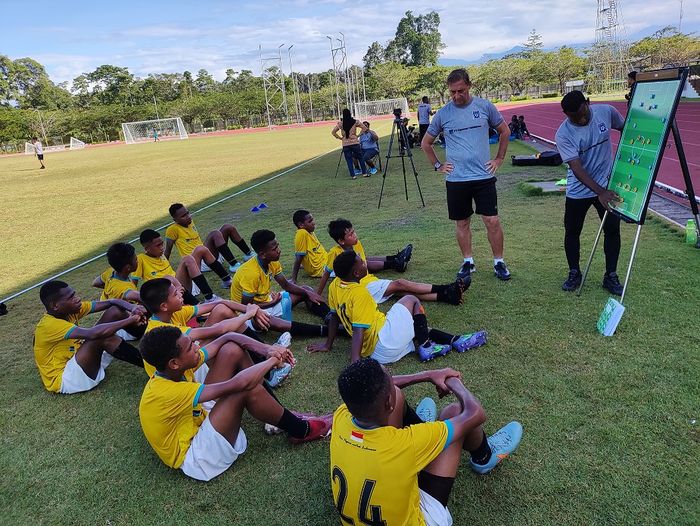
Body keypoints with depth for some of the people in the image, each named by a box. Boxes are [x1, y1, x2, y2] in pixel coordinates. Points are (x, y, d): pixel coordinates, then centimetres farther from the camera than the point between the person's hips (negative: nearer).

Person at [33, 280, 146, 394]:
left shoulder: (71, 309, -2)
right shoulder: (49, 325, -26)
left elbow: (112, 302, -4)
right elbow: (92, 334, -40)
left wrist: (133, 308, -25)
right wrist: (130, 320, -34)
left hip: (78, 363, 8)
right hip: (64, 381, -8)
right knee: (102, 337, -33)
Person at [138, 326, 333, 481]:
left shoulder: (175, 369, -10)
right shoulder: (165, 392, -34)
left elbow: (227, 338, -3)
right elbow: (236, 384, -40)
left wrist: (267, 350, -18)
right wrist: (272, 361, -24)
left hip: (199, 425, 9)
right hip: (196, 458, -9)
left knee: (233, 351, -7)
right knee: (246, 388, -32)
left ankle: (282, 417, 4)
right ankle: (301, 431, -5)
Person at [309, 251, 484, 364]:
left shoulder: (335, 285, 4)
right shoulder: (359, 293, -20)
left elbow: (334, 316, 14)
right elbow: (358, 331, -25)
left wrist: (328, 345, 24)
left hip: (375, 352, 9)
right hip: (384, 342, -9)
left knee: (419, 328, 24)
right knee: (411, 300, 5)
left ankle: (455, 341, 17)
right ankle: (425, 347, 1)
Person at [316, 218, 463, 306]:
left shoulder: (357, 244, 6)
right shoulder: (335, 253, -14)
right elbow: (326, 275, -7)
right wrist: (316, 297, -4)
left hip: (370, 280, 6)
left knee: (402, 289, -14)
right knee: (400, 284, -18)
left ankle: (443, 296, -25)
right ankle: (444, 290, -20)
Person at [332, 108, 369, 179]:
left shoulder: (340, 124, -2)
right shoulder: (355, 122, -3)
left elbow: (333, 132, 3)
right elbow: (364, 128, 2)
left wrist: (339, 138, 9)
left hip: (345, 145, 1)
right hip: (355, 143, 0)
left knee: (349, 160, 7)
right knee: (360, 158, 11)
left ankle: (353, 175, 7)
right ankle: (364, 173, 14)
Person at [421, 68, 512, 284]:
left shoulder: (484, 106, 0)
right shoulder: (443, 113, 1)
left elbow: (504, 131, 14)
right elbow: (426, 142, 13)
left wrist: (499, 158, 8)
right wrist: (438, 165, 5)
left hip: (484, 176, -1)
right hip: (456, 179, 1)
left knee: (492, 221, -1)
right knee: (462, 223, 9)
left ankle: (499, 262, 15)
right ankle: (468, 262, 24)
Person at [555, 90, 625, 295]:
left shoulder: (606, 111, -10)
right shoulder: (563, 134, -20)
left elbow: (624, 128, 12)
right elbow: (576, 167, -27)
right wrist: (599, 192, -36)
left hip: (608, 185, 2)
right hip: (578, 191, -2)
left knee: (612, 230, 3)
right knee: (572, 232, 6)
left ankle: (611, 276, 16)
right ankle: (574, 274, 25)